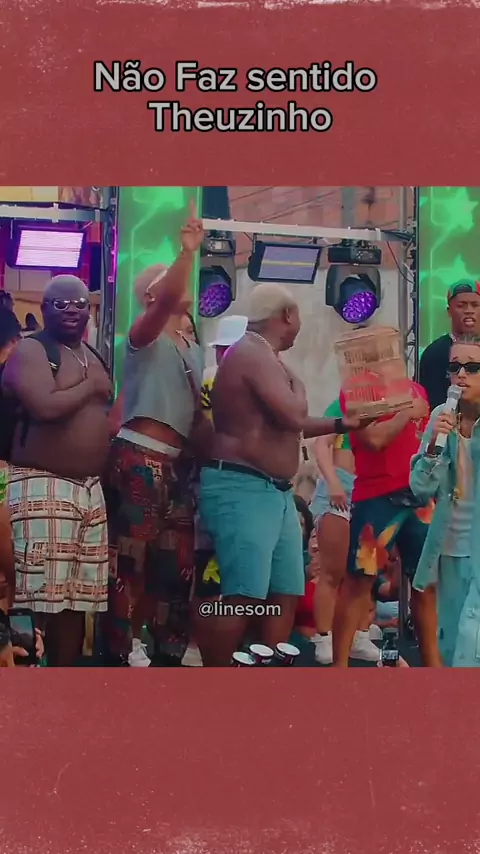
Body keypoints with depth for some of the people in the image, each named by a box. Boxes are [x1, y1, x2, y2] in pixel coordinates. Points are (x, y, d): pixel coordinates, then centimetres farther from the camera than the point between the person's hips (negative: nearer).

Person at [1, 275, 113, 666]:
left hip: (90, 489, 8)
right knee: (39, 599, -10)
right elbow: (45, 407, -23)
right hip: (42, 487, -8)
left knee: (76, 597, 10)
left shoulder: (92, 355, 19)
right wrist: (90, 386, -8)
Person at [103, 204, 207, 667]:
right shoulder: (145, 336, -4)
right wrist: (189, 250, -31)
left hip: (178, 461, 8)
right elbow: (167, 301, -25)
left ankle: (170, 646, 19)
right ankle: (124, 645, -1)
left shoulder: (193, 349, 20)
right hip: (140, 457, -8)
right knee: (133, 551, -7)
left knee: (176, 558, 10)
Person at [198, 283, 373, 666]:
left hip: (276, 492, 11)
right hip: (242, 488, -11)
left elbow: (287, 425, 28)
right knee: (244, 598, -15)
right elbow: (292, 416, -20)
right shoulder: (253, 353, -12)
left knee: (286, 594, 8)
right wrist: (298, 387, 0)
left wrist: (342, 424, 30)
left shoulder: (265, 357, 21)